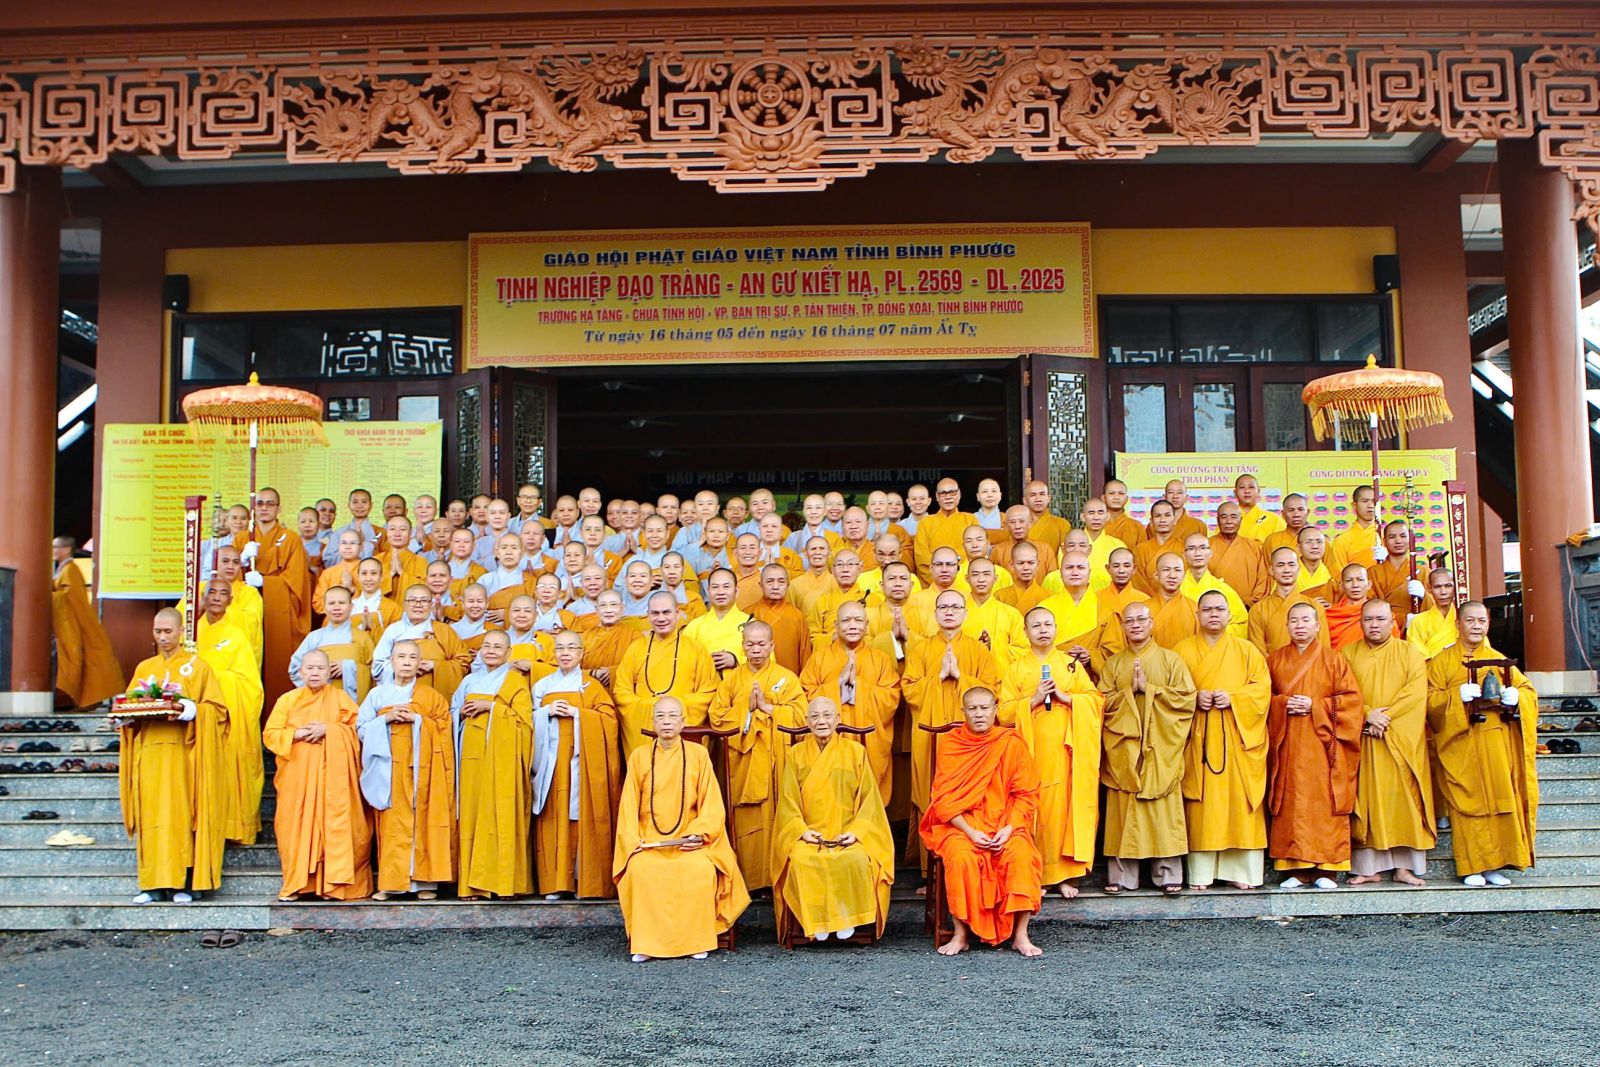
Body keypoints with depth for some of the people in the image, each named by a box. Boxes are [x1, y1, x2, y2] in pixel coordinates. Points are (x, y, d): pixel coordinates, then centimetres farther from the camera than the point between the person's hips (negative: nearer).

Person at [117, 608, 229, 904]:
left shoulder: (197, 666, 6)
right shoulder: (144, 668, 18)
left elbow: (217, 708, -2)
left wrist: (190, 710, -20)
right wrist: (124, 716, -5)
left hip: (183, 754, -4)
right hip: (149, 753, 4)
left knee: (181, 815, -7)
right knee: (152, 817, -1)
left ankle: (185, 883, -5)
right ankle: (153, 883, 2)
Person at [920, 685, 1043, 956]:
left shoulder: (1011, 743, 4)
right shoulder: (950, 743, 3)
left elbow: (1026, 794, 2)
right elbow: (943, 798, 0)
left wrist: (1008, 829, -14)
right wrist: (970, 832, -14)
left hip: (1005, 824, 1)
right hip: (960, 824, 0)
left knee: (1022, 855, -29)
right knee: (960, 857, -32)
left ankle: (1020, 935, -19)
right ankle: (961, 934, -18)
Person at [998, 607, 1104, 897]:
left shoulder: (1071, 665, 13)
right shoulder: (1016, 670, 10)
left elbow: (1096, 700, 5)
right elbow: (1004, 712, 2)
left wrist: (1065, 696, -8)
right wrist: (1034, 700, -11)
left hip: (1063, 749, 1)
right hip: (1030, 751, 0)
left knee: (1063, 807, -4)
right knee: (1033, 809, -5)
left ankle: (1062, 875, 2)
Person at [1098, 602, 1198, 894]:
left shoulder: (1170, 659, 8)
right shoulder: (1113, 664, 13)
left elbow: (1187, 696, -4)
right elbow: (1103, 701, 3)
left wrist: (1148, 688, -8)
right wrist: (1130, 690, -10)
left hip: (1160, 747, -1)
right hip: (1124, 747, 1)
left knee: (1164, 810, -3)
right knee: (1123, 809, -2)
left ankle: (1168, 875, 3)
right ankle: (1121, 876, 3)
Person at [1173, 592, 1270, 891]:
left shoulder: (1247, 650, 11)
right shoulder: (1183, 650, 11)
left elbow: (1262, 687, 2)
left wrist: (1233, 698, -13)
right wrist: (1194, 698, -12)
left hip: (1238, 739, 0)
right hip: (1199, 739, 0)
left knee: (1239, 800, -3)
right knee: (1201, 802, -3)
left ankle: (1242, 870, 3)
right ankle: (1201, 873, 1)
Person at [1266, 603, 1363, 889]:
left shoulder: (1333, 659, 5)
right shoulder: (1275, 660, 12)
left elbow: (1351, 697, -1)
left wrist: (1315, 706, -11)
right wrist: (1283, 704, -10)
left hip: (1322, 742, -2)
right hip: (1287, 744, 2)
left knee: (1324, 801, -4)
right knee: (1291, 803, -1)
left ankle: (1326, 868, 2)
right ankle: (1297, 868, 3)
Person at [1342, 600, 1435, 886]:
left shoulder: (1409, 653, 8)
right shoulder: (1347, 653, 11)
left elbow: (1417, 691, -5)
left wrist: (1386, 716, -15)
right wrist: (1367, 714, -15)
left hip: (1401, 740, -1)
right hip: (1361, 738, 1)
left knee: (1402, 797, -4)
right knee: (1366, 797, -3)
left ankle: (1404, 866, 0)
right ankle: (1369, 868, -1)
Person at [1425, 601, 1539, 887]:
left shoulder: (1500, 660, 17)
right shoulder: (1442, 662, 8)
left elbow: (1528, 690, 11)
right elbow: (1431, 700, -2)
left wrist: (1516, 696, -10)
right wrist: (1457, 696, -19)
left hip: (1498, 744, 3)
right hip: (1462, 745, -3)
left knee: (1501, 800, -1)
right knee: (1468, 803, -5)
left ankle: (1496, 864, 7)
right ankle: (1472, 867, -1)